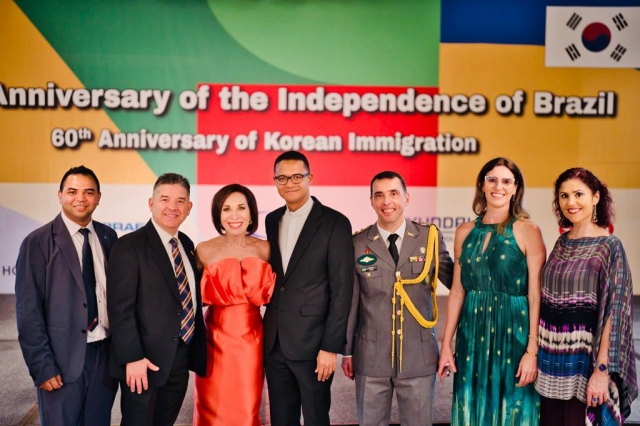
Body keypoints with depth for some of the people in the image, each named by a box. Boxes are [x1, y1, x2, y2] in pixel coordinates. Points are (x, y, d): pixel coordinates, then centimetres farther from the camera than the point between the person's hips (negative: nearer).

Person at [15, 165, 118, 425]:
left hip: (106, 353, 4)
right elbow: (28, 313, -9)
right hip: (63, 358, -4)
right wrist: (42, 366, -13)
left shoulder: (108, 237, 5)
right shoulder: (37, 243, -8)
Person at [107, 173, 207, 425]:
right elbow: (120, 308, -17)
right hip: (145, 362, -6)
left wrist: (196, 350, 11)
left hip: (181, 360, 7)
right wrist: (132, 358, -20)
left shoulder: (187, 245, 10)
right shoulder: (130, 246, -12)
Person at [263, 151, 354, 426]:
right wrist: (268, 333, 8)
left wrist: (331, 346, -14)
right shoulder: (272, 220, 10)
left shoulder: (335, 223, -8)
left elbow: (341, 290, -11)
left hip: (312, 343, -5)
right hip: (274, 343, 5)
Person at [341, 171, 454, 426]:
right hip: (370, 356, 0)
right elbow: (350, 301, 2)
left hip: (419, 356, 0)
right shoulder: (357, 244, -1)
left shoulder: (430, 238, 0)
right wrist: (347, 350, 5)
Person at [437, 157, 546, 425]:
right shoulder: (465, 232, 5)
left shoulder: (527, 231, -6)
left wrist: (532, 351, -14)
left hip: (513, 333, -4)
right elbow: (457, 292, 7)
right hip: (473, 335, 4)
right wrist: (446, 345, 4)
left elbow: (536, 297, -9)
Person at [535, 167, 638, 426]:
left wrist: (602, 371, -17)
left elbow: (613, 314, -13)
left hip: (583, 358, -5)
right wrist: (537, 353, 9)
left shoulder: (609, 247, -11)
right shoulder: (562, 243, 7)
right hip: (552, 357, 6)